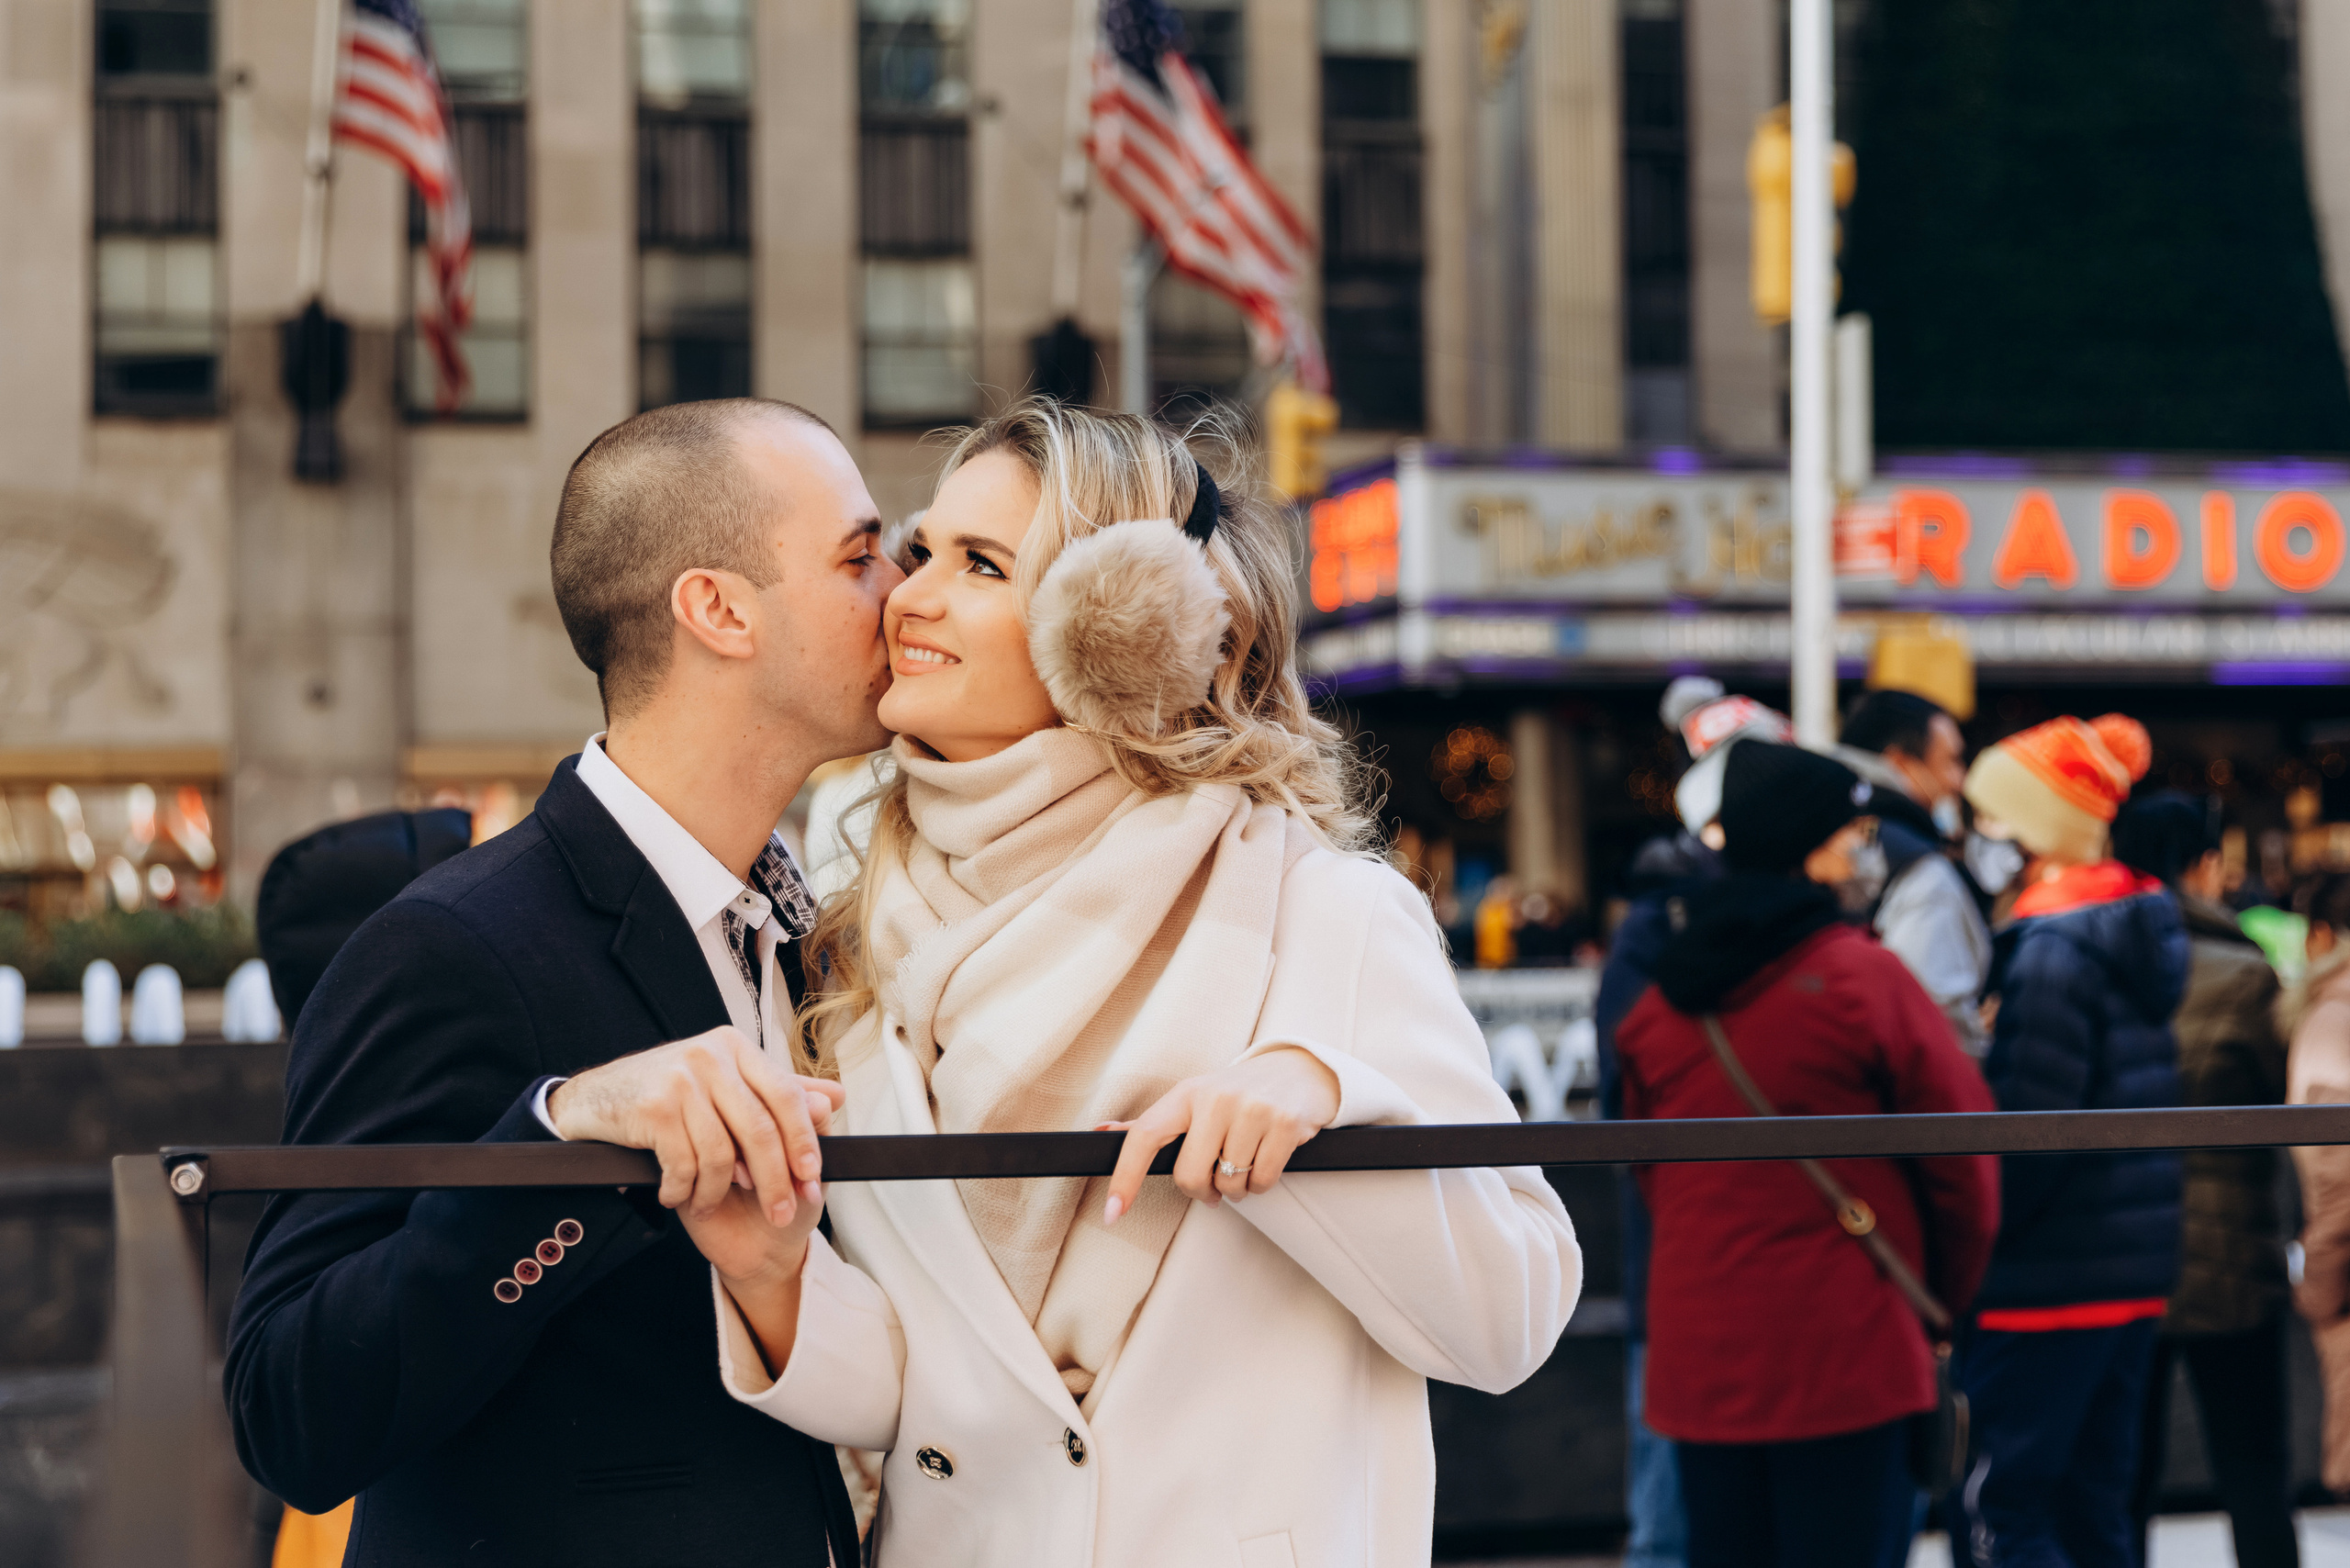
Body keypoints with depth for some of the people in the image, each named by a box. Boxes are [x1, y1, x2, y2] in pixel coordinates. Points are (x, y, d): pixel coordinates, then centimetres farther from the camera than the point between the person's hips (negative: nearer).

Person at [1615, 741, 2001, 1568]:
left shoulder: (1659, 1002, 7)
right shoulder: (1862, 978, -10)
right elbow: (1962, 1156, -5)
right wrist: (1944, 1300, 10)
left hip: (1699, 1354, 6)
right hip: (1846, 1352, -5)